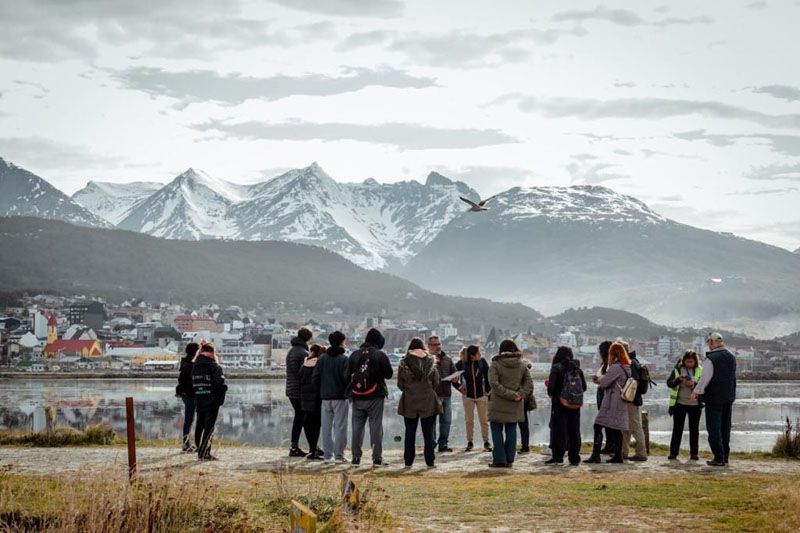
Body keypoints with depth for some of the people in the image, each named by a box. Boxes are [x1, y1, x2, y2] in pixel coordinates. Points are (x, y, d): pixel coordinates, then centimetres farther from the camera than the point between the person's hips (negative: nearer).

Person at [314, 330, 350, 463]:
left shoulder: (322, 358, 5)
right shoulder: (343, 359, -11)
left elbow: (315, 377, 3)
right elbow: (347, 378, -16)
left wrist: (321, 391, 13)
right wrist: (349, 391, 0)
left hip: (325, 397, 5)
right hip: (340, 397, -5)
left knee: (326, 426, 11)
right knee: (340, 426, -1)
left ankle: (327, 454, 12)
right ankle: (338, 455, -4)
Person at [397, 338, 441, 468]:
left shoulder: (404, 363, -4)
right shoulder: (431, 362, -2)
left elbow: (400, 384, -1)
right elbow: (436, 382, 1)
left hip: (409, 402, 0)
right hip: (428, 401, 0)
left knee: (410, 433, 8)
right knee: (428, 433, 5)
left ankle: (408, 462, 8)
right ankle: (430, 462, 5)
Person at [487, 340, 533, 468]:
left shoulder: (495, 364, -8)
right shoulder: (522, 365, 6)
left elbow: (494, 383, -17)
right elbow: (529, 383, 4)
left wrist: (509, 394, -15)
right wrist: (520, 394, -6)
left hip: (499, 404, -4)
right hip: (515, 406, 4)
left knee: (497, 431, 4)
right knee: (511, 431, 10)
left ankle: (499, 459, 1)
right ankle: (509, 460, 11)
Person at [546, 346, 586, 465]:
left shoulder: (557, 368, -9)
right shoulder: (577, 368, 5)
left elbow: (551, 385, -16)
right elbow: (584, 387, 6)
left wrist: (550, 393, 4)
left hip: (560, 403, -4)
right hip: (575, 405, 5)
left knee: (558, 430, 3)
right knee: (574, 431, 10)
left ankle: (558, 457, 3)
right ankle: (574, 458, 12)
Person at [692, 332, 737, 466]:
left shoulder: (710, 359, -18)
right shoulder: (731, 357, 7)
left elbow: (705, 378, -17)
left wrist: (696, 391, -1)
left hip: (714, 398, -7)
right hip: (729, 397, 7)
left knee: (714, 428, -1)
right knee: (725, 428, 14)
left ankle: (719, 458, -4)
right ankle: (725, 457, 18)